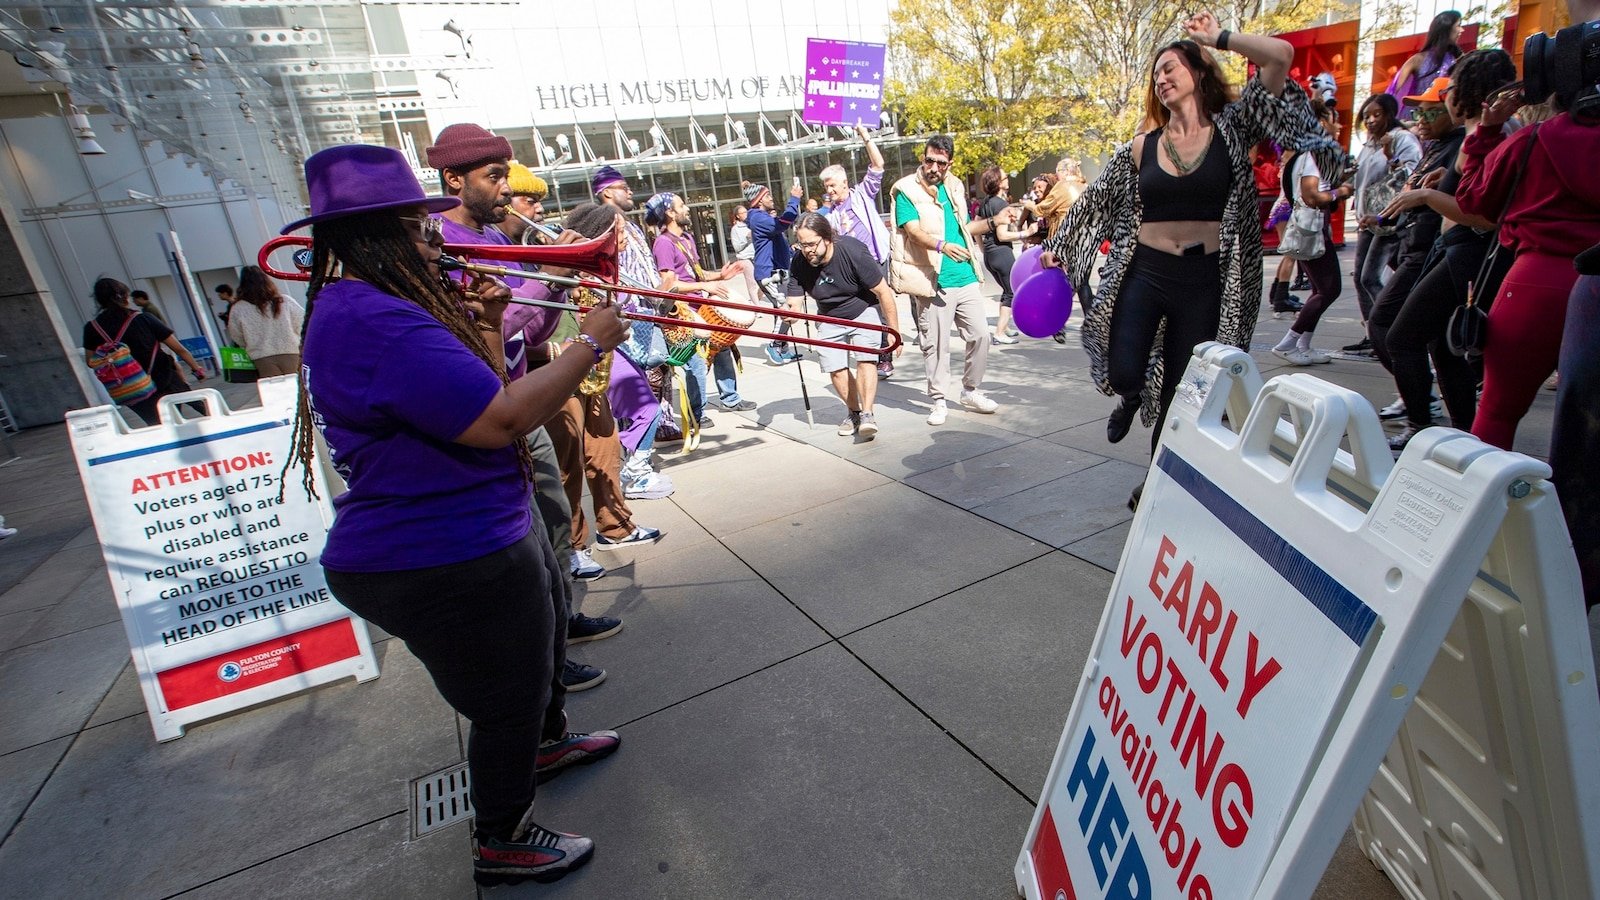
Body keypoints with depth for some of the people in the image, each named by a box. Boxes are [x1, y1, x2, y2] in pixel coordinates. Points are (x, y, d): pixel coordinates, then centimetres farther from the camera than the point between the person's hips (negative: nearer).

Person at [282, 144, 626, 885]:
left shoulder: (369, 307, 8)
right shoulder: (375, 322, -27)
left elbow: (474, 393, 14)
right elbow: (501, 419, -34)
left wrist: (485, 325, 0)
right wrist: (590, 343, -23)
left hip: (486, 532, 11)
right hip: (447, 565, -11)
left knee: (543, 636, 31)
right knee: (507, 700, 10)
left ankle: (546, 741, 57)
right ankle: (501, 844, 36)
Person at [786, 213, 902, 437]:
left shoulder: (852, 251, -29)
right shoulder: (800, 264, -18)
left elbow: (883, 292, -22)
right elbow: (795, 301, -14)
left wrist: (895, 332, -19)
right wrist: (792, 311, -41)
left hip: (865, 310, -4)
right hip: (830, 319, 4)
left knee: (865, 358, -22)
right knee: (836, 369, 0)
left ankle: (867, 414, -19)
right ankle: (853, 411, 21)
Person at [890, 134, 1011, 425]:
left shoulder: (954, 186, 15)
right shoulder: (906, 190, -5)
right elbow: (914, 230, -19)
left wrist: (993, 222, 17)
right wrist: (943, 246, -34)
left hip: (966, 276, 6)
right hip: (933, 281, -6)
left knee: (980, 334, 6)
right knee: (935, 344, 0)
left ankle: (971, 391, 23)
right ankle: (938, 400, 14)